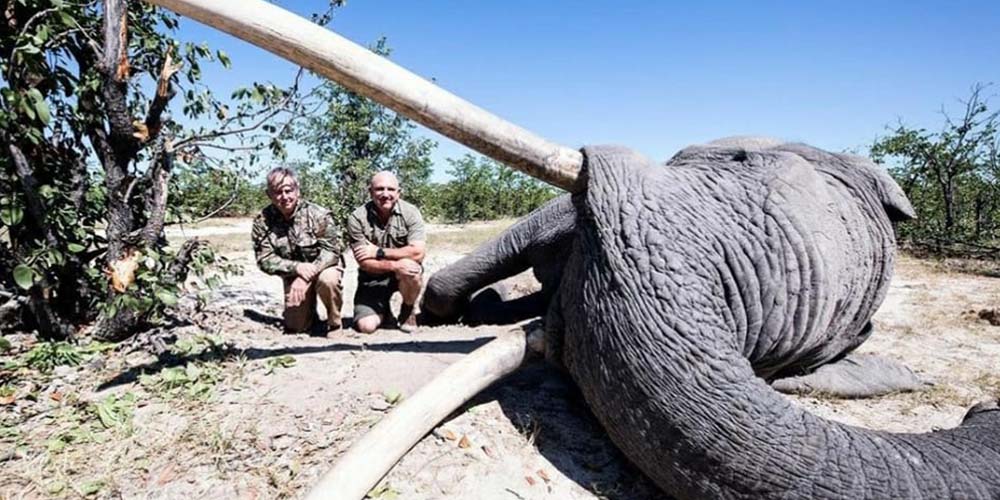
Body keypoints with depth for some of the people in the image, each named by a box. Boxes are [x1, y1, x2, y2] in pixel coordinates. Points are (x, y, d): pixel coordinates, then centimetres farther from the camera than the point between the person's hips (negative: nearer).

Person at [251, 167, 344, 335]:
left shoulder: (318, 214, -21)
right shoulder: (262, 221, -13)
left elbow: (331, 251, -21)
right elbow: (264, 260, -14)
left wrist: (305, 278, -32)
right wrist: (297, 267, -31)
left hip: (324, 265, -3)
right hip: (293, 274, 3)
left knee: (328, 280, -38)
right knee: (296, 325, -2)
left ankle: (334, 324, -10)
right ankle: (310, 313, 36)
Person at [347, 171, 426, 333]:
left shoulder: (410, 212, -12)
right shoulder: (357, 218, -12)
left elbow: (418, 253, -21)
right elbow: (364, 262, -16)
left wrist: (379, 252, -22)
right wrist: (394, 265, -33)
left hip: (403, 272, 0)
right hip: (372, 278, 1)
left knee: (408, 266, -35)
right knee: (365, 326, -16)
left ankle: (408, 310, -4)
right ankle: (383, 312, 23)